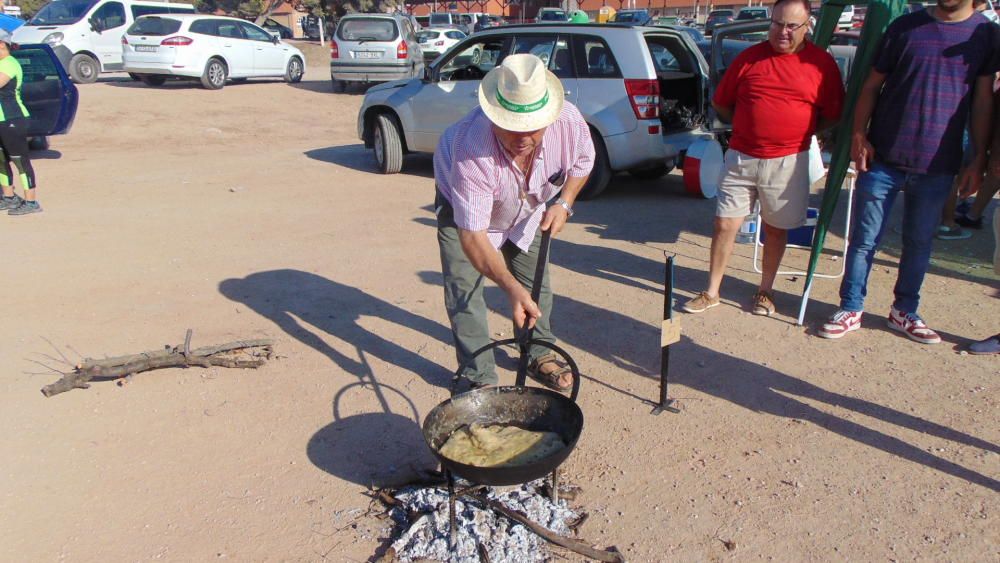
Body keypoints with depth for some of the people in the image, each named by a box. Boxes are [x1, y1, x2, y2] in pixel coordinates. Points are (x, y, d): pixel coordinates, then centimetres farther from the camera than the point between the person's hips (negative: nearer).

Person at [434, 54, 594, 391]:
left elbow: (582, 162, -5)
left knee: (535, 283, 10)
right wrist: (512, 288, -53)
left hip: (527, 210, 4)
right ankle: (479, 378, 5)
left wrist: (564, 203, -18)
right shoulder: (471, 148, -46)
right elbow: (472, 235, -45)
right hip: (462, 209, -4)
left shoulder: (568, 121, -33)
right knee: (464, 290, -10)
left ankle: (539, 355, 33)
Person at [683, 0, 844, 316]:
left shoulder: (821, 63, 0)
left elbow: (833, 115, 5)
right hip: (741, 158, 1)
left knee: (776, 230, 10)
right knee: (724, 224, 0)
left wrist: (799, 131, -1)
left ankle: (765, 292, 26)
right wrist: (749, 127, 6)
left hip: (788, 162, -1)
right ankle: (712, 292, 12)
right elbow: (720, 103, 11)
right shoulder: (749, 58, 4)